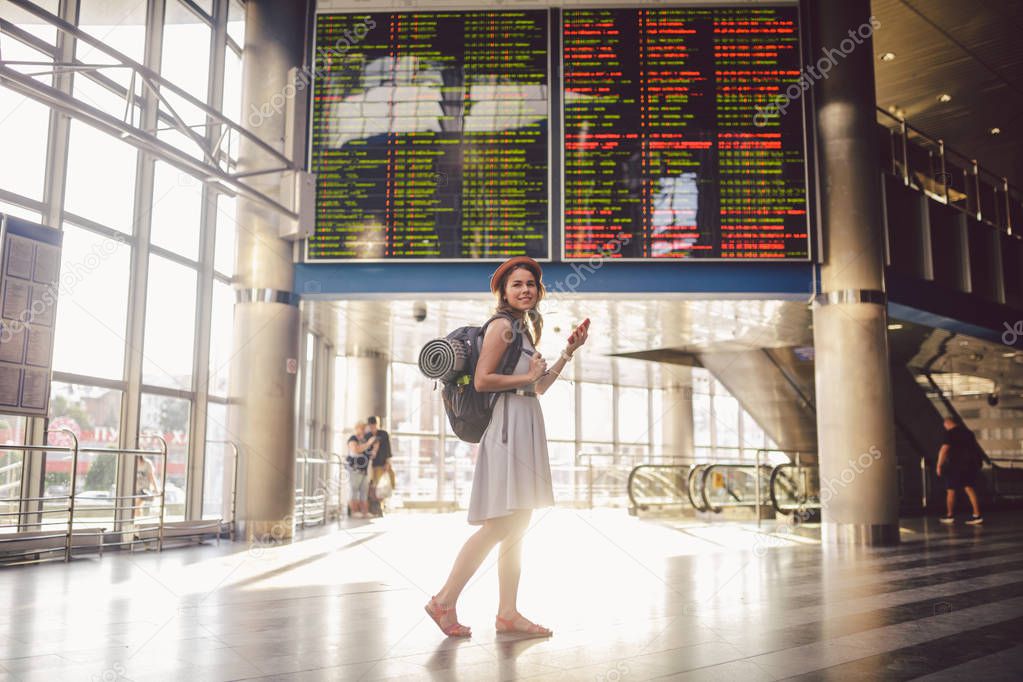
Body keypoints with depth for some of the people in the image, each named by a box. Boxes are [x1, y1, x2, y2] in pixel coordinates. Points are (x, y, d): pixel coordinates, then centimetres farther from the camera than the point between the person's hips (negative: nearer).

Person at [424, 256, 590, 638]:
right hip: (508, 425, -10)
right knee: (499, 525, -10)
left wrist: (569, 352, 18)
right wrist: (527, 377, -9)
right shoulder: (502, 326, -8)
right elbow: (481, 380, -17)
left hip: (527, 427, 10)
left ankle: (508, 613, 12)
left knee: (517, 526, 8)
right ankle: (444, 601, -1)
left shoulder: (526, 329, 19)